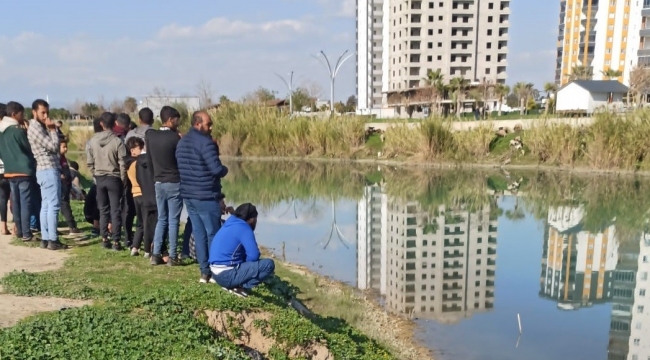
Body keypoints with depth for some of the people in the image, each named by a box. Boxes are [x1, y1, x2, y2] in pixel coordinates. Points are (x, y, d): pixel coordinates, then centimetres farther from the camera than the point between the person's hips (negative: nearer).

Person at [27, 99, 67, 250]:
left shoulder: (39, 126, 17)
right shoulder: (35, 127, -13)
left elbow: (51, 147, 16)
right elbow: (54, 146, -16)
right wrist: (53, 129, -9)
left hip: (46, 169, 10)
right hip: (49, 170, -10)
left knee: (46, 206, 9)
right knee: (53, 205, -9)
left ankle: (45, 238, 13)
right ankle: (53, 240, -8)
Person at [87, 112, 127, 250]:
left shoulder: (93, 140, -1)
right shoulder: (117, 141, -13)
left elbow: (89, 162, 3)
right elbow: (122, 164, -12)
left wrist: (95, 175, 16)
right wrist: (123, 180, 0)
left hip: (100, 178, 4)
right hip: (114, 178, -3)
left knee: (103, 210, 13)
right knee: (115, 211, 1)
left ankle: (104, 239, 16)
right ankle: (116, 241, 1)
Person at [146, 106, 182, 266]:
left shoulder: (150, 136, 2)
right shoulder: (175, 137, -13)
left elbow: (149, 160, 10)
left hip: (158, 183, 5)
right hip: (174, 183, -5)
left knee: (161, 219, 14)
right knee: (173, 221, 1)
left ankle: (156, 254, 12)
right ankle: (172, 257, 4)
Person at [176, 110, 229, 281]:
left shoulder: (182, 142, 12)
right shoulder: (206, 142, -16)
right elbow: (217, 169, -21)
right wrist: (225, 169, -1)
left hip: (188, 195, 8)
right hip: (206, 197, -8)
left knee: (199, 233, 11)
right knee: (213, 234, 2)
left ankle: (205, 272, 15)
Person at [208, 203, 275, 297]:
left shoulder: (231, 225, 15)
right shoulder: (244, 229, -12)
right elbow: (254, 256, -18)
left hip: (217, 273, 9)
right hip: (227, 275, -9)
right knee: (269, 264, -12)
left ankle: (232, 284, 12)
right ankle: (240, 287, -10)